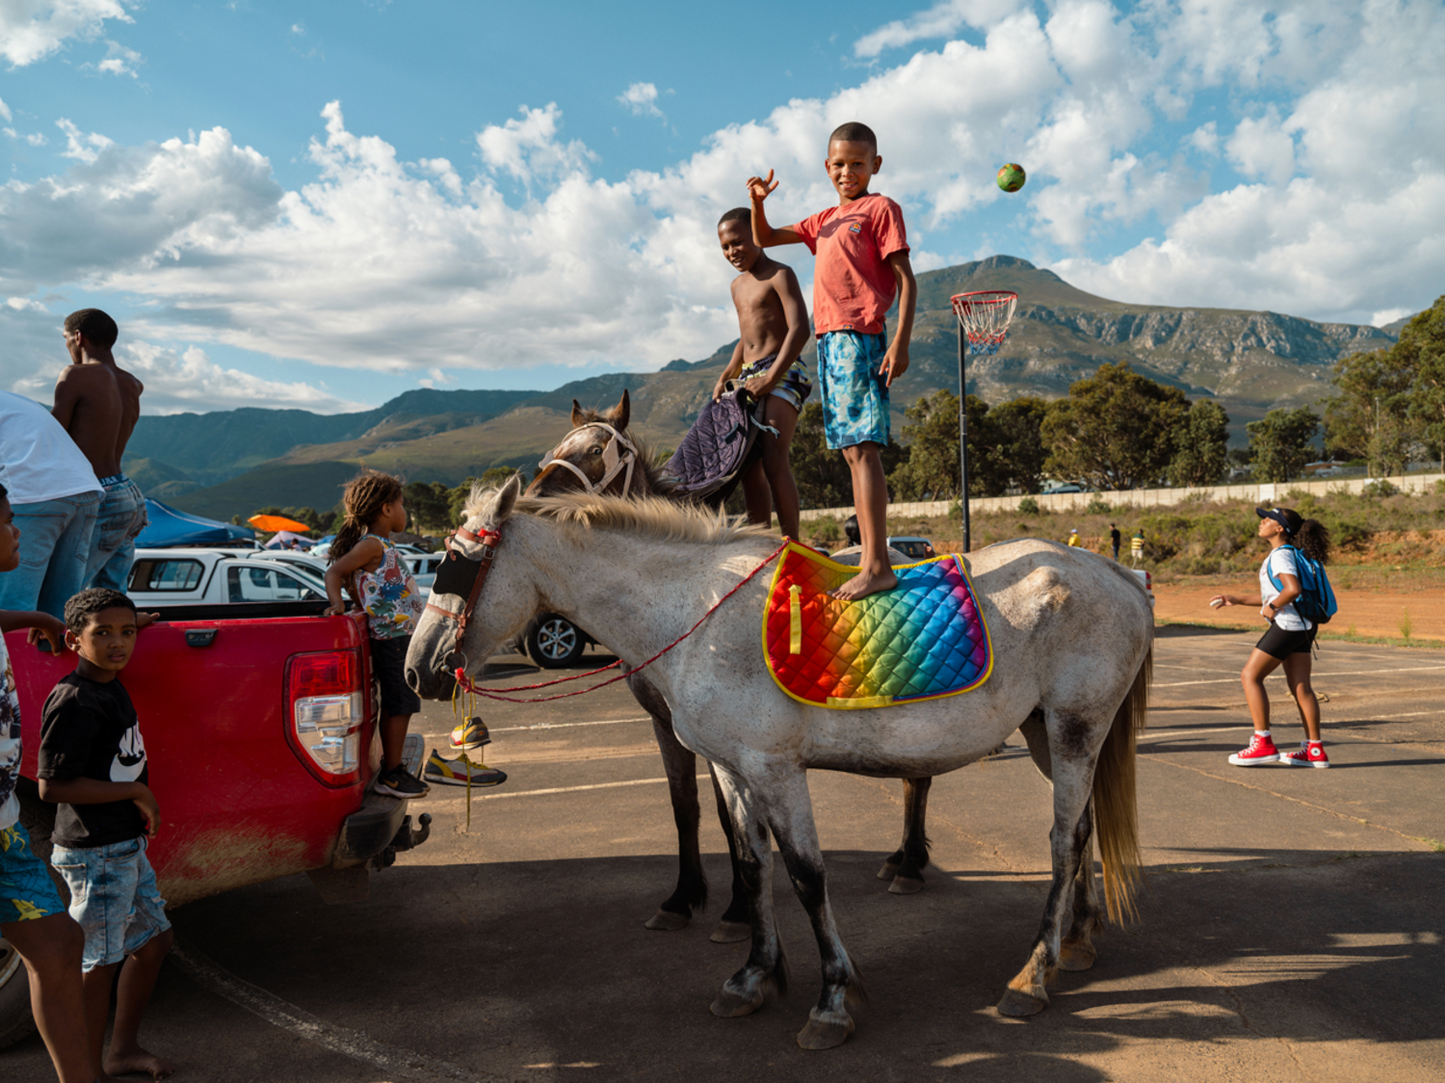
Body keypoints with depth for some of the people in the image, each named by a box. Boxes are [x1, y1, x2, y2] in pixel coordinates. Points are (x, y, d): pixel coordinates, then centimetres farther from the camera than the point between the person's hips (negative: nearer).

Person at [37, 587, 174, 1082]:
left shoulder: (111, 687, 5)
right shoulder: (74, 701, -21)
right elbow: (52, 786, -24)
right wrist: (136, 791, -19)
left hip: (126, 846, 9)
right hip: (94, 854, -9)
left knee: (153, 938, 19)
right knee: (100, 962, 1)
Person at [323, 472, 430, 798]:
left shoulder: (383, 546, 16)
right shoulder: (372, 545, -12)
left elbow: (351, 579, 23)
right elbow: (335, 571, -16)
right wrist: (337, 603, -29)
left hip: (402, 637, 10)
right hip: (392, 639, -10)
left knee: (398, 706, 16)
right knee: (400, 705, -5)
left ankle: (392, 766, 26)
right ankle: (391, 774, 3)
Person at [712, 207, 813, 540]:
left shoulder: (780, 275, -4)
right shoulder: (737, 286, 21)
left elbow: (799, 329, -15)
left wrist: (771, 377, -22)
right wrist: (726, 376, 14)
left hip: (783, 373, -8)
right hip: (749, 377, 8)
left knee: (773, 459, -21)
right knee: (748, 465, 2)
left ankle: (792, 545, -21)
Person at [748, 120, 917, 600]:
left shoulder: (880, 208, 3)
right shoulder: (825, 220, 24)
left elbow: (905, 279, -5)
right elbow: (764, 240, 32)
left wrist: (901, 341, -16)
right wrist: (758, 201, 12)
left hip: (860, 336, -8)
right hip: (829, 339, 8)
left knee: (862, 448, -16)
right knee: (852, 451, 5)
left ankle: (877, 565, -19)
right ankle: (869, 561, 7)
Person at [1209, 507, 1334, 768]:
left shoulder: (1280, 555, -13)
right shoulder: (1288, 553, 17)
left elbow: (1293, 590, -30)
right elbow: (1272, 595, 24)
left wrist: (1272, 607, -14)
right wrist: (1236, 599, 19)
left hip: (1287, 625, -10)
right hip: (1302, 627, 10)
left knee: (1250, 677, -4)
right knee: (1300, 687, 9)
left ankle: (1263, 744, -3)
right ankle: (1314, 750, 11)